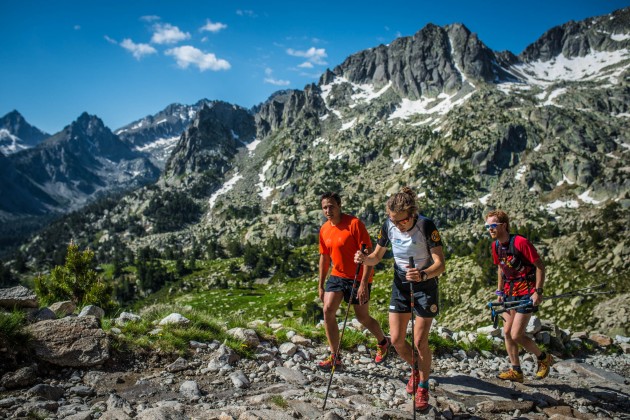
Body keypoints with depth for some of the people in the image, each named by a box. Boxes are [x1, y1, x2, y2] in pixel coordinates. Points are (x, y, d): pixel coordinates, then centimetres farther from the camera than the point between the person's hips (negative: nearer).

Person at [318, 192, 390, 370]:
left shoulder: (354, 223, -19)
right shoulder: (324, 229, 2)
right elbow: (324, 257, 12)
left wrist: (364, 283, -24)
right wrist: (321, 285, 12)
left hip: (359, 278, -5)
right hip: (337, 275, 6)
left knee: (363, 318, 6)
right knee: (328, 310, -10)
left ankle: (383, 342, 37)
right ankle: (334, 357, 2)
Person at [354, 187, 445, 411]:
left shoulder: (427, 226, -24)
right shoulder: (388, 226, -12)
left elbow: (440, 263, -27)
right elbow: (376, 257, 0)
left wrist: (423, 275, -47)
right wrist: (364, 258, -23)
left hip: (425, 286, -4)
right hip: (400, 285, 4)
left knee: (420, 341, -3)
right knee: (396, 340, 4)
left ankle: (423, 388, 20)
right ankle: (415, 369, 35)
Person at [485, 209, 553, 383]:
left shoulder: (521, 242, -20)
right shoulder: (496, 245, 3)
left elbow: (540, 266, -15)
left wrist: (538, 291, -18)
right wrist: (500, 291, 16)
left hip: (526, 293, -7)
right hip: (509, 293, 8)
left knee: (516, 336, -9)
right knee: (507, 333, 6)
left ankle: (543, 358, 18)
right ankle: (516, 371, 19)